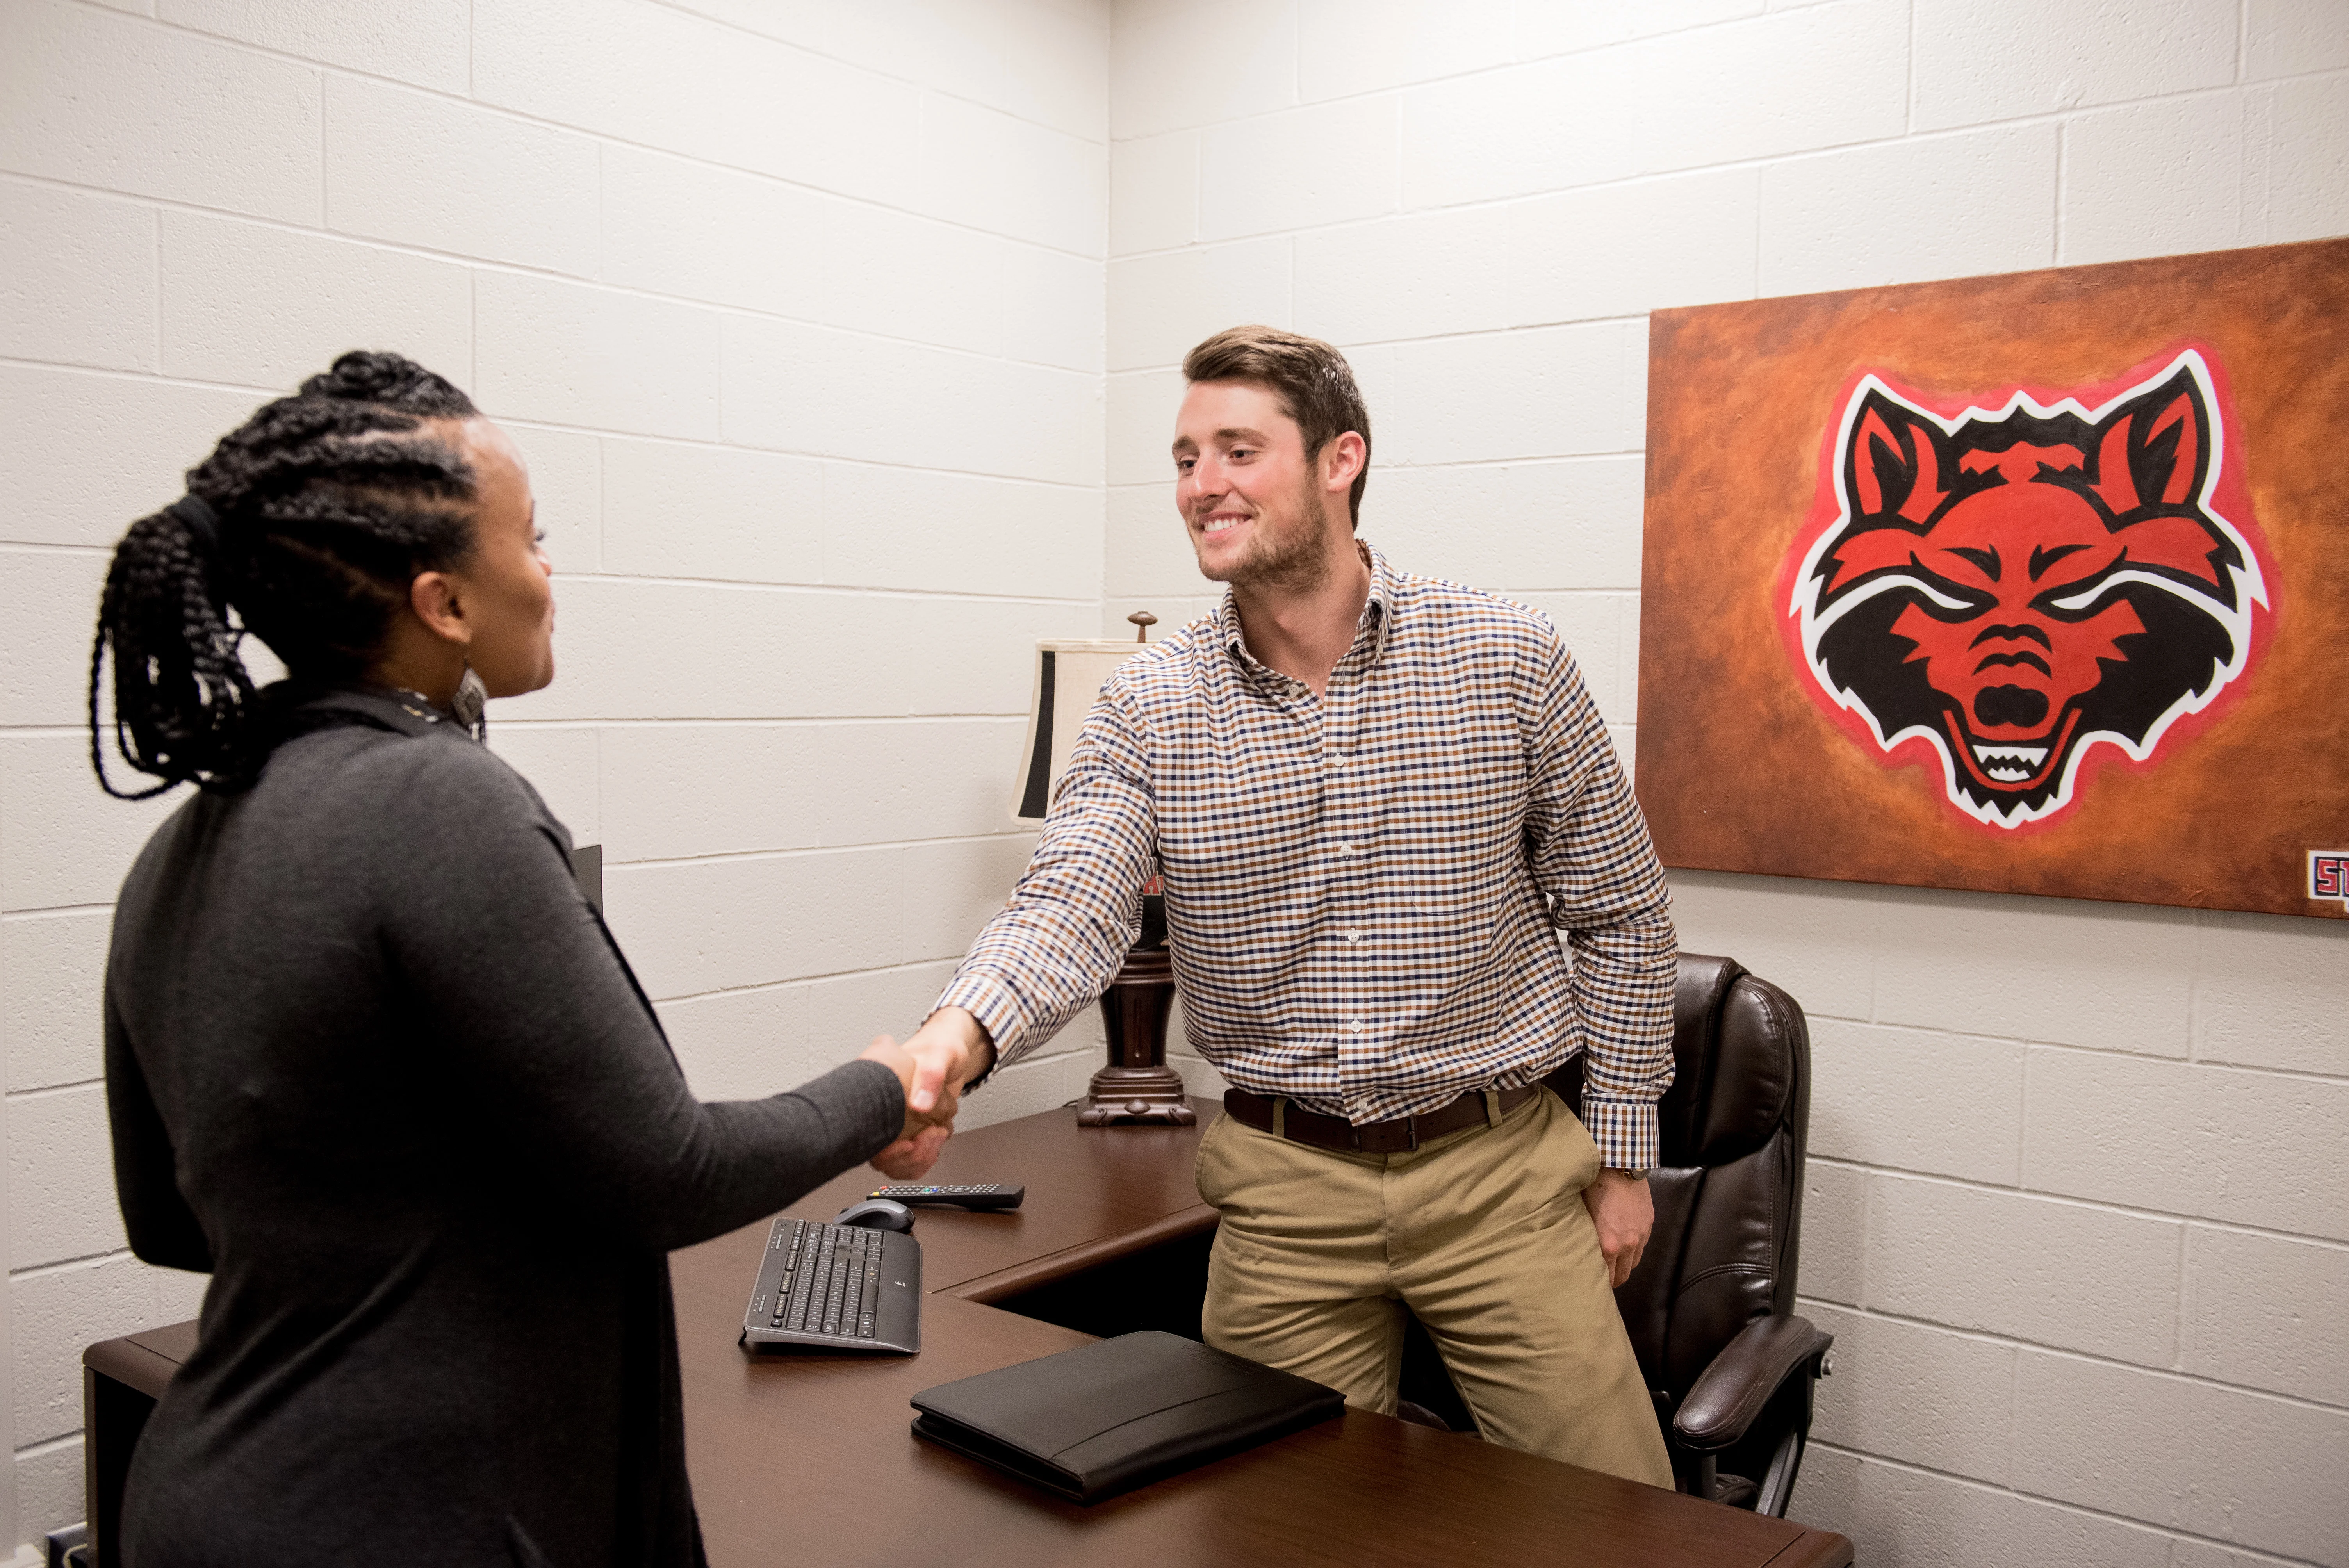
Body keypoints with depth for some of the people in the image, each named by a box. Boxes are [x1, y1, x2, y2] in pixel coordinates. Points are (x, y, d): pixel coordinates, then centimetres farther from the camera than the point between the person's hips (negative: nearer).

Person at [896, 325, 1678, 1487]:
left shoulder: (1510, 662, -6)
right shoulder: (1147, 709, -5)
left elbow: (1618, 917, 2)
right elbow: (1068, 909, -19)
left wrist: (1623, 1153, 2)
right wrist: (955, 1035, -40)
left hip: (1498, 1172, 0)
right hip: (1284, 1190, 1)